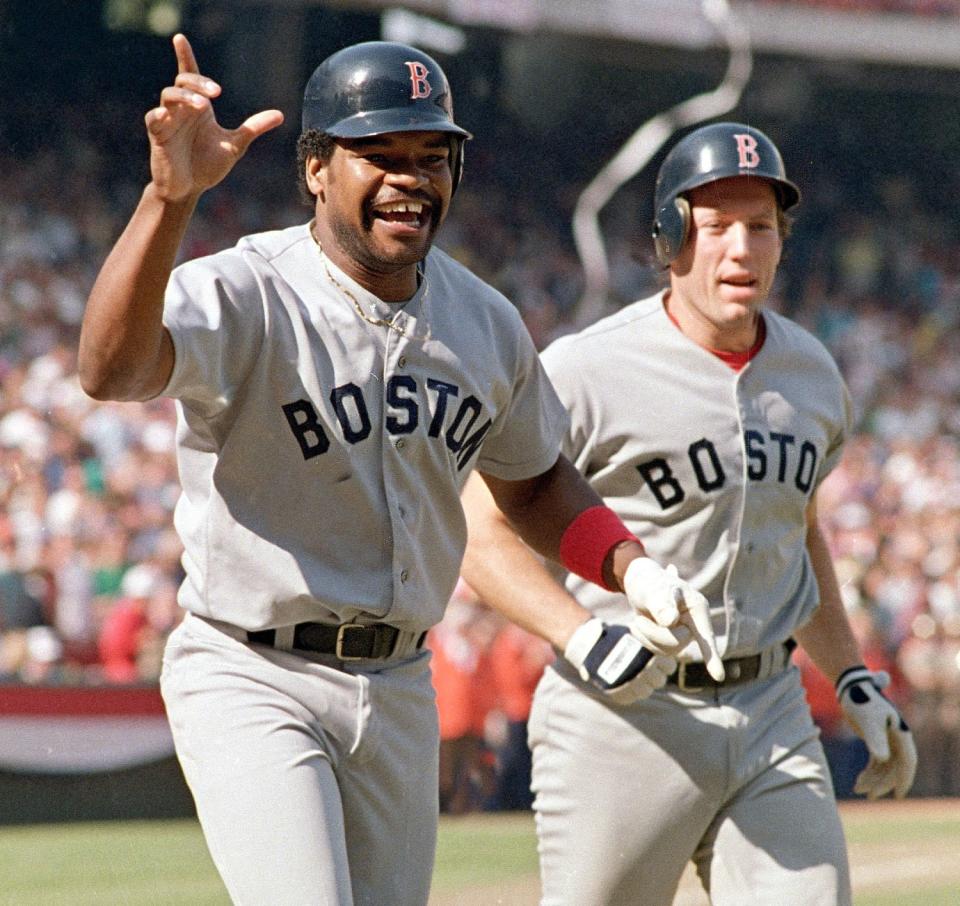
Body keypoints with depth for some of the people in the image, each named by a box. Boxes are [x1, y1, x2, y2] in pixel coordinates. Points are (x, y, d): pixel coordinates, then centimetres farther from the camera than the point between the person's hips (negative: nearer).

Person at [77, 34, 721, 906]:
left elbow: (533, 480, 21)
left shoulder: (484, 322, 5)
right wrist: (170, 197, -51)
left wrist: (633, 567, 3)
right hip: (253, 685, -6)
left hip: (401, 693, 7)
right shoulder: (241, 295, -16)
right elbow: (110, 369, -37)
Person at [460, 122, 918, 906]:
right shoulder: (589, 371, -11)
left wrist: (854, 680, 22)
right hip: (626, 719, -5)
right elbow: (480, 533, -10)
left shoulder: (811, 374, 10)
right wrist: (585, 637, -24)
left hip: (773, 715, 5)